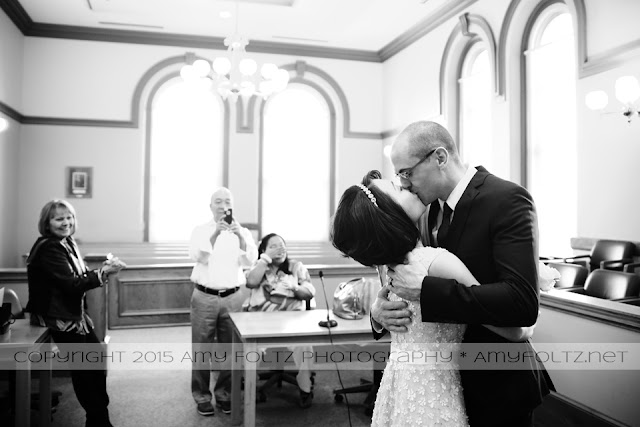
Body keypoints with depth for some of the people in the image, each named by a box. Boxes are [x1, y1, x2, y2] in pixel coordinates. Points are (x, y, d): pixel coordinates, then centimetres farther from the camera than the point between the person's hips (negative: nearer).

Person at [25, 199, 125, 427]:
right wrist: (103, 273, -28)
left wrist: (103, 269, -6)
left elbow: (80, 276, 11)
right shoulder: (49, 248, -19)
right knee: (85, 368, -3)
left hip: (74, 314, 9)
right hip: (59, 318, -9)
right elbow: (72, 284, -25)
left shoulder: (67, 242, 8)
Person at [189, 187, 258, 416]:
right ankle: (201, 396, 14)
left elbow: (250, 260, -11)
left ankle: (224, 393, 22)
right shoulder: (200, 231, 2)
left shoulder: (243, 232, 5)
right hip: (204, 297, -1)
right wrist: (215, 234, -29)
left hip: (232, 298, 2)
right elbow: (196, 256, -16)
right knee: (202, 348, 2)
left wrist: (240, 236, -27)